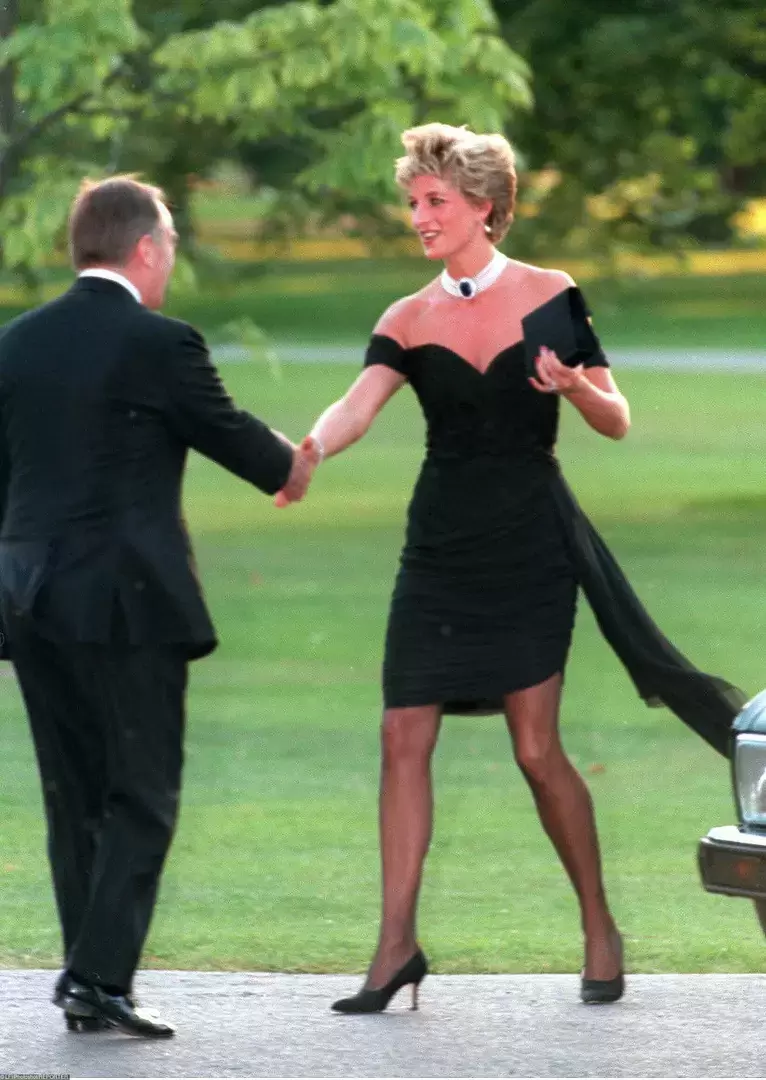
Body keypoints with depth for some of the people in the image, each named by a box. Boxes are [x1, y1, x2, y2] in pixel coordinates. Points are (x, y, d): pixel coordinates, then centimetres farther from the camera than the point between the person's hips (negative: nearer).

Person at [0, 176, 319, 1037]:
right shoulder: (159, 345, -10)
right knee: (141, 796, -1)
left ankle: (87, 972, 14)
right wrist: (290, 466, 24)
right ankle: (100, 977, -10)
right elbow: (228, 432, 3)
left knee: (73, 797, 13)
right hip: (129, 601, -6)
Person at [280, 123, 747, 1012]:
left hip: (529, 546, -3)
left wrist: (573, 383, -23)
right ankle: (396, 946, 0)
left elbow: (617, 423, 0)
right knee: (404, 738, -5)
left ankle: (599, 928, 13)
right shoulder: (409, 321, 5)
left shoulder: (550, 298, -1)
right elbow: (358, 406, -11)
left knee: (536, 748, -4)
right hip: (441, 546, 3)